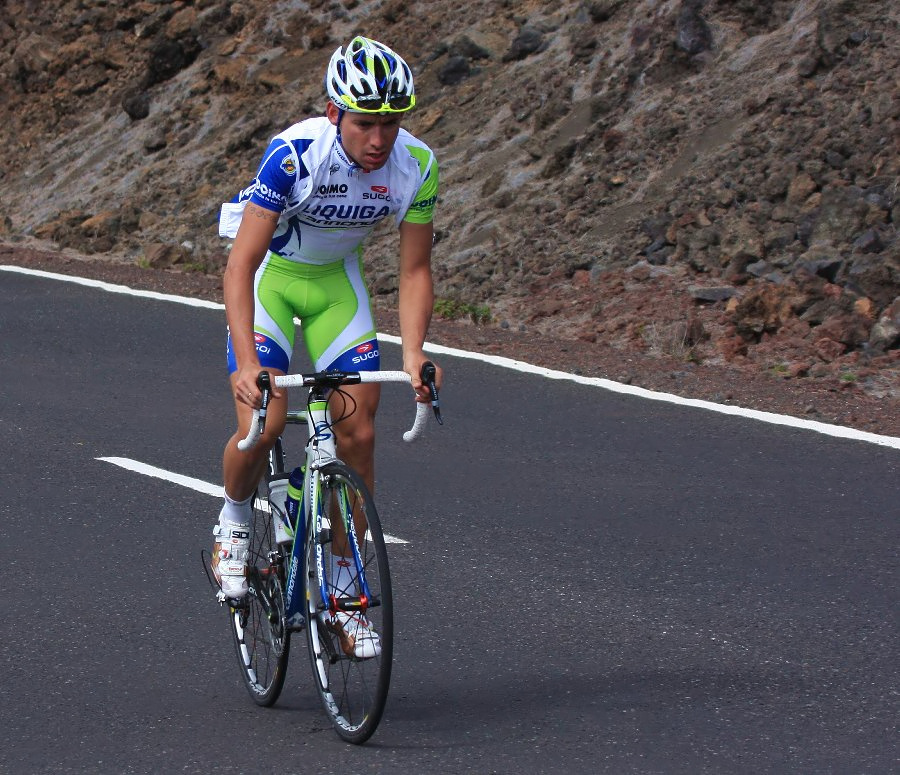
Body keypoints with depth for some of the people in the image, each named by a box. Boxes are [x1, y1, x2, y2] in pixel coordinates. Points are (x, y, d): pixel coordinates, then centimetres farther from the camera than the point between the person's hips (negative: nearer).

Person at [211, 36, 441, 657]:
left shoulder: (416, 166, -21)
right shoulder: (294, 155, -32)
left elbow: (415, 272, -13)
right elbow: (240, 265, -32)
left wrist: (413, 355, -28)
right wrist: (246, 364, -43)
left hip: (336, 281, 3)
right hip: (270, 274, -3)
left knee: (358, 434, -6)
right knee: (261, 426, -21)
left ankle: (344, 590, 8)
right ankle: (235, 521, 11)